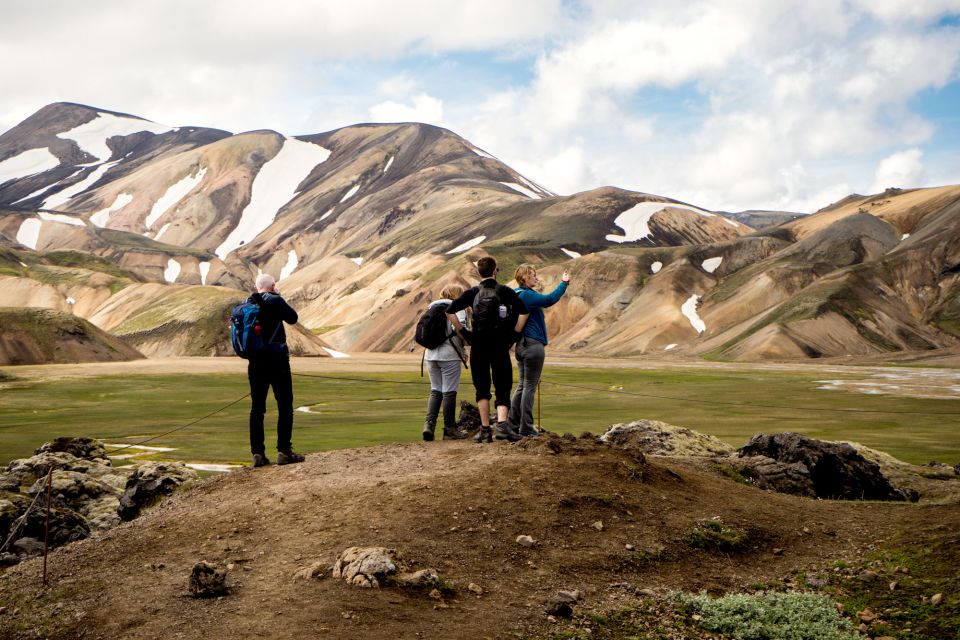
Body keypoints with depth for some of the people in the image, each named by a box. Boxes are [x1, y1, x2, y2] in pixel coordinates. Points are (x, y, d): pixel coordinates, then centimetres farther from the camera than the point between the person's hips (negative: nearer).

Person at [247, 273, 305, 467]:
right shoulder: (275, 301, -10)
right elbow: (293, 318, 3)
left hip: (255, 362, 5)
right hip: (277, 361, -5)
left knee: (257, 408, 9)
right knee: (285, 406, 2)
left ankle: (258, 453, 8)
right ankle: (284, 451, -2)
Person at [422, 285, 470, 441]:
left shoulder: (433, 307, 16)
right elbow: (459, 328, -18)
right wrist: (464, 349, -4)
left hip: (431, 354, 6)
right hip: (449, 354, -5)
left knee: (435, 390, 13)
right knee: (449, 392, 2)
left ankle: (429, 424, -3)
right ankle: (450, 429, 7)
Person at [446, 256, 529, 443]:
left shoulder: (472, 293, 5)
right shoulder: (505, 291, 2)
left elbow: (450, 311, -2)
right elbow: (524, 312, -9)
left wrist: (462, 331, 5)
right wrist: (514, 333, 0)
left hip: (478, 346, 1)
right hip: (501, 345, -1)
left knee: (482, 389, 10)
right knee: (502, 387, 4)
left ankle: (485, 430, 7)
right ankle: (502, 423, -18)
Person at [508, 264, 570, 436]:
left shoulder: (516, 295, 13)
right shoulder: (527, 295, -17)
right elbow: (550, 299, -29)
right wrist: (564, 283, -22)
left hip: (521, 344, 9)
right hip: (533, 345, -9)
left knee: (523, 385, 16)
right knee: (530, 387, -3)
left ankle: (512, 422, 15)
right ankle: (526, 428, 0)